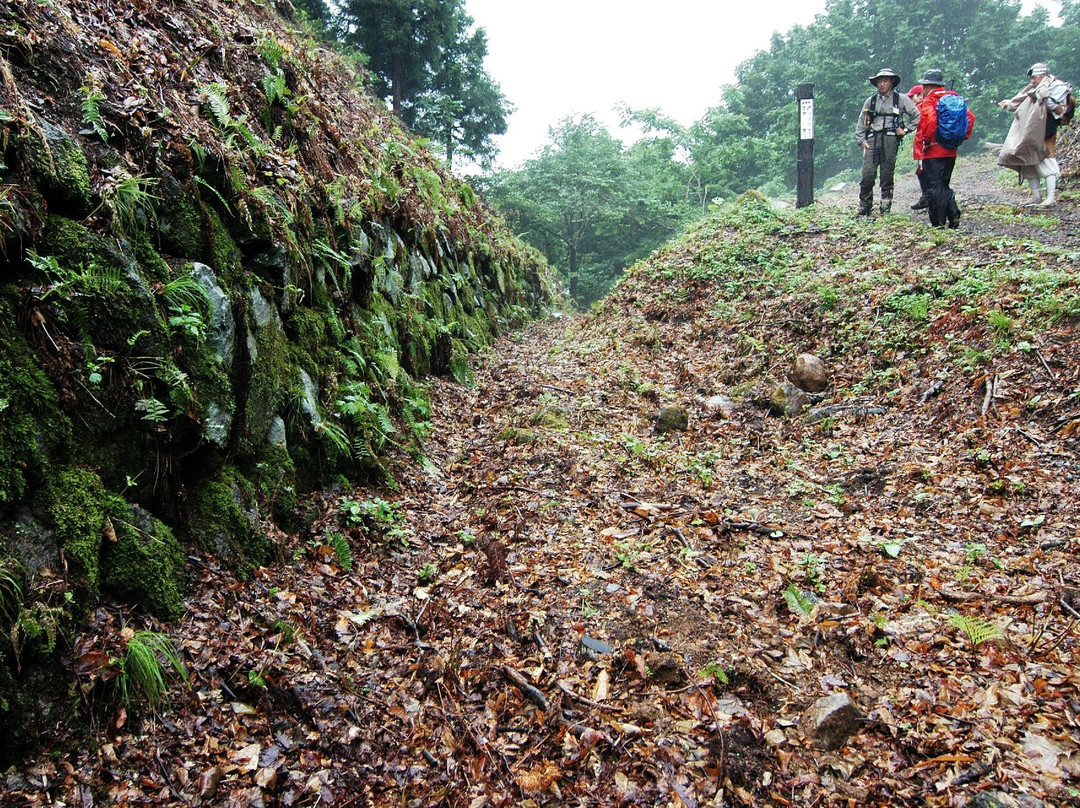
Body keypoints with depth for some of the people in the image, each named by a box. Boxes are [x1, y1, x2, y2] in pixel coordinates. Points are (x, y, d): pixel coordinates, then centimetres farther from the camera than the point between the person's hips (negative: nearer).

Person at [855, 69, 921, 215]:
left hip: (890, 139, -2)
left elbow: (916, 115, 13)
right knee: (867, 174, -9)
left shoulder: (901, 99, 11)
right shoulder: (870, 101, 18)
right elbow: (861, 123, 18)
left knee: (887, 175, -1)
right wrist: (861, 140, 7)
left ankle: (886, 207, 5)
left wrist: (906, 130, 3)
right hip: (872, 140, 2)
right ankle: (864, 208, -2)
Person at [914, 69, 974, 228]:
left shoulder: (929, 101, -9)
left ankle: (939, 222, -3)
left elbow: (930, 120, -27)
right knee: (944, 185, 18)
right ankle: (954, 214, 4)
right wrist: (963, 136, 14)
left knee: (934, 187, -4)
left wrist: (926, 140, -16)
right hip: (950, 151, 7)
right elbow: (970, 117, 12)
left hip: (933, 151, -7)